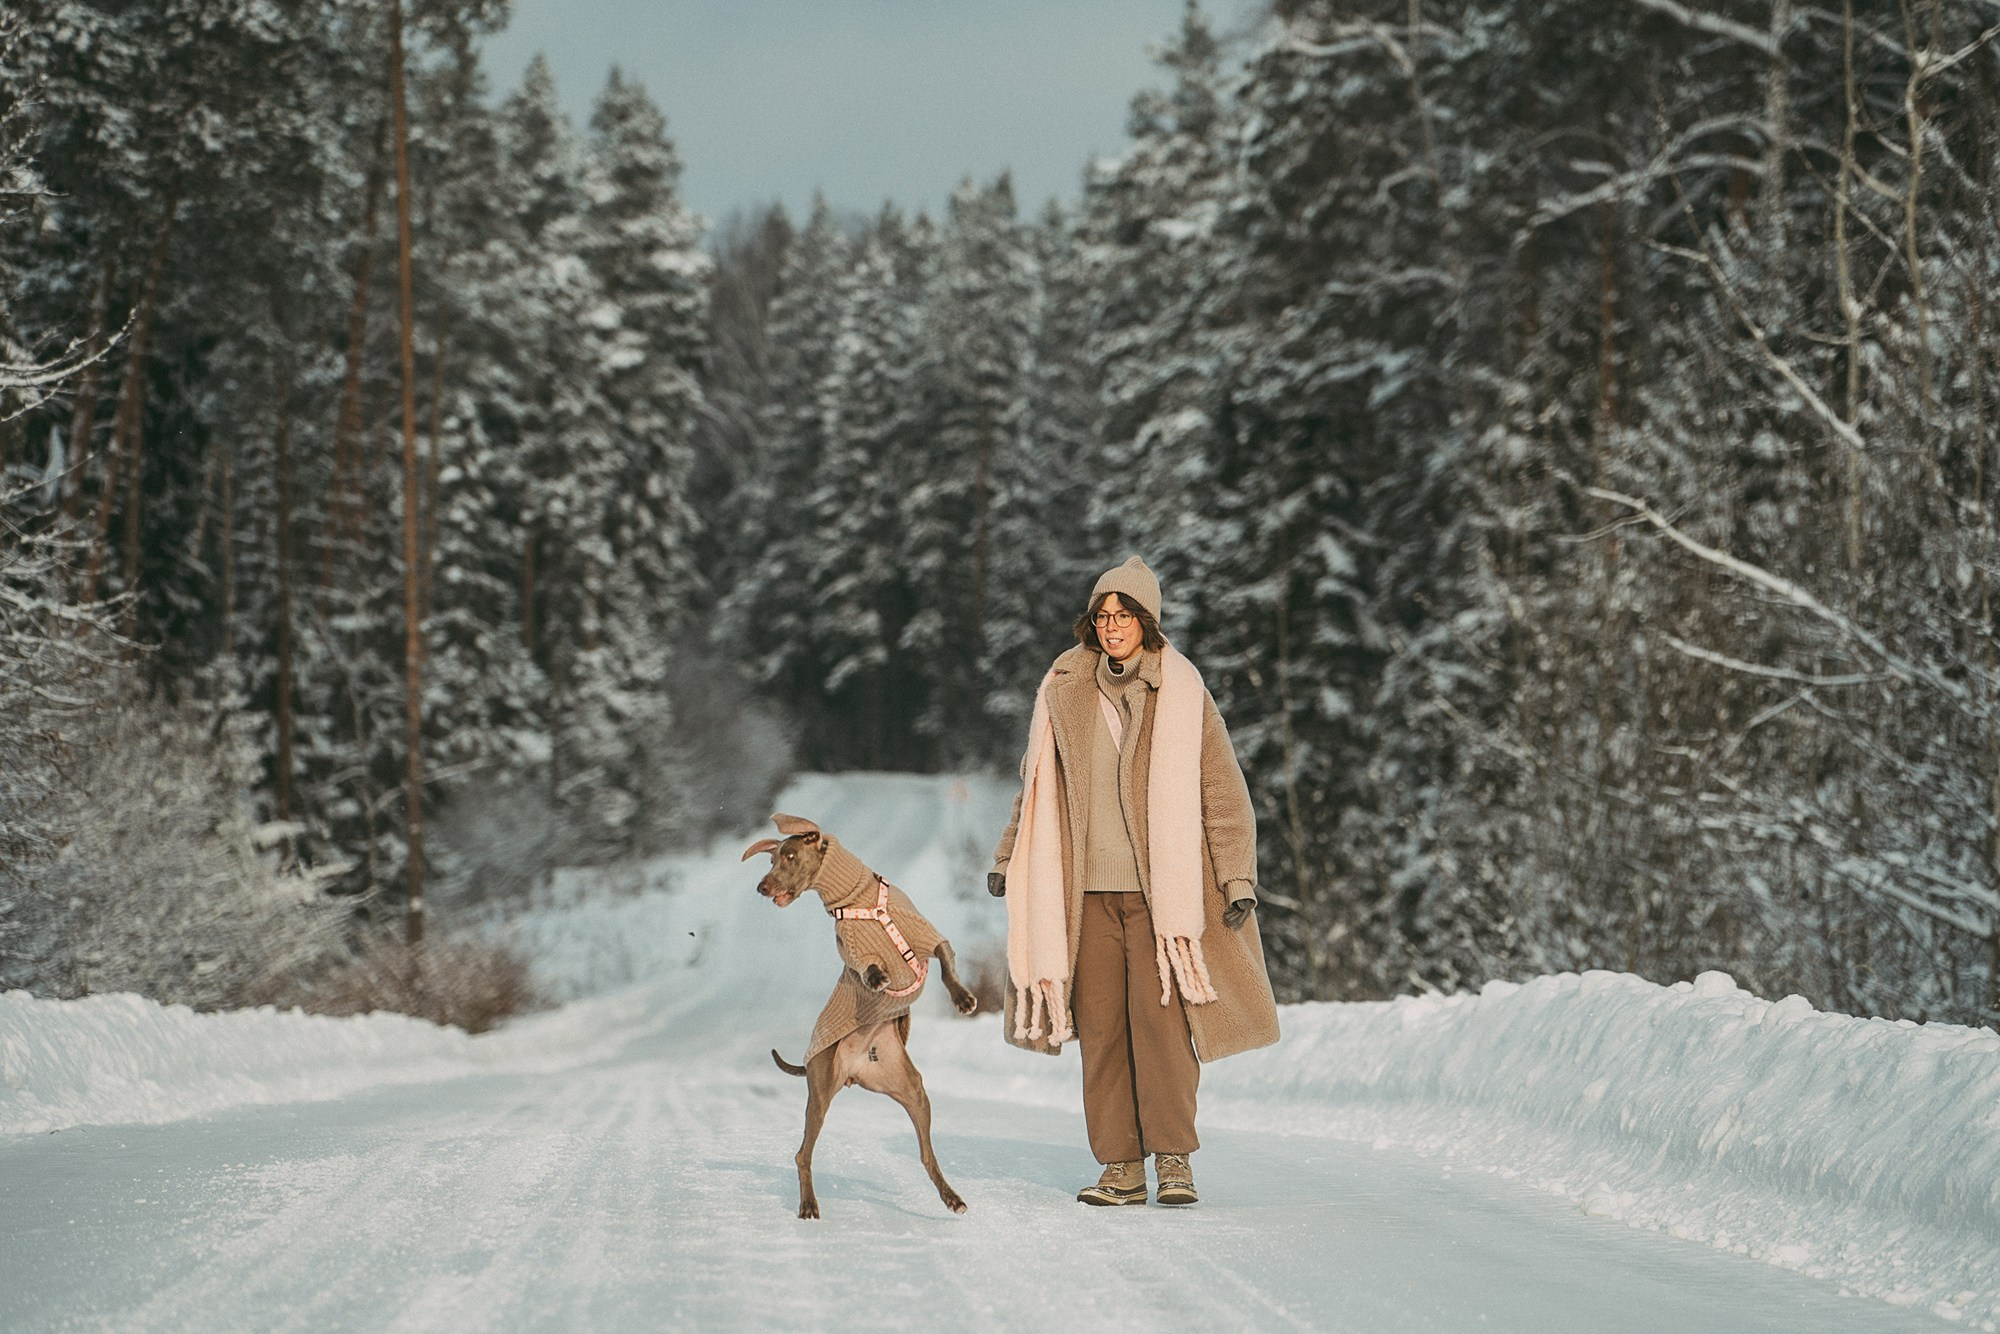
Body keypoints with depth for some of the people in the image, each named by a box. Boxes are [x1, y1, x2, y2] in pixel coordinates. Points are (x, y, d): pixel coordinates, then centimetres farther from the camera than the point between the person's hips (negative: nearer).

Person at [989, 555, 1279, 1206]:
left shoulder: (1182, 695, -2)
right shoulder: (1065, 693, 8)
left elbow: (1224, 792, -1)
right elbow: (1038, 784, 20)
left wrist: (1238, 880, -7)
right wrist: (1008, 858, 19)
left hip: (1160, 887, -3)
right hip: (1088, 889, 3)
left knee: (1158, 1015, -13)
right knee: (1100, 1024, 1)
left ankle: (1174, 1158, -6)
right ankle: (1121, 1169, 5)